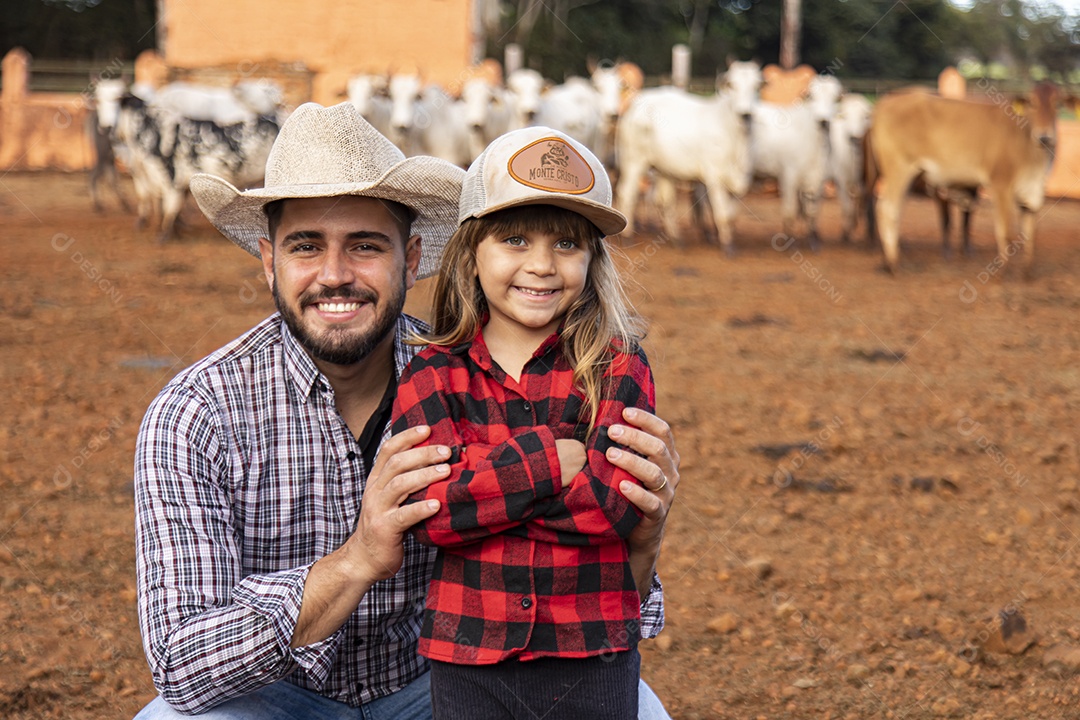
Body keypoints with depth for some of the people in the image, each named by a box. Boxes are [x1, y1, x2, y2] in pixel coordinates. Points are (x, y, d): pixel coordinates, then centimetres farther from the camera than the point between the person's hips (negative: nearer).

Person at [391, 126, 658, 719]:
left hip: (593, 660, 0)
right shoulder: (432, 375, 0)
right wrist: (550, 459, -17)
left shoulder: (617, 367, -2)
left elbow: (614, 501, -16)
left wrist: (477, 486, -15)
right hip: (467, 659, 1)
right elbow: (428, 506, -14)